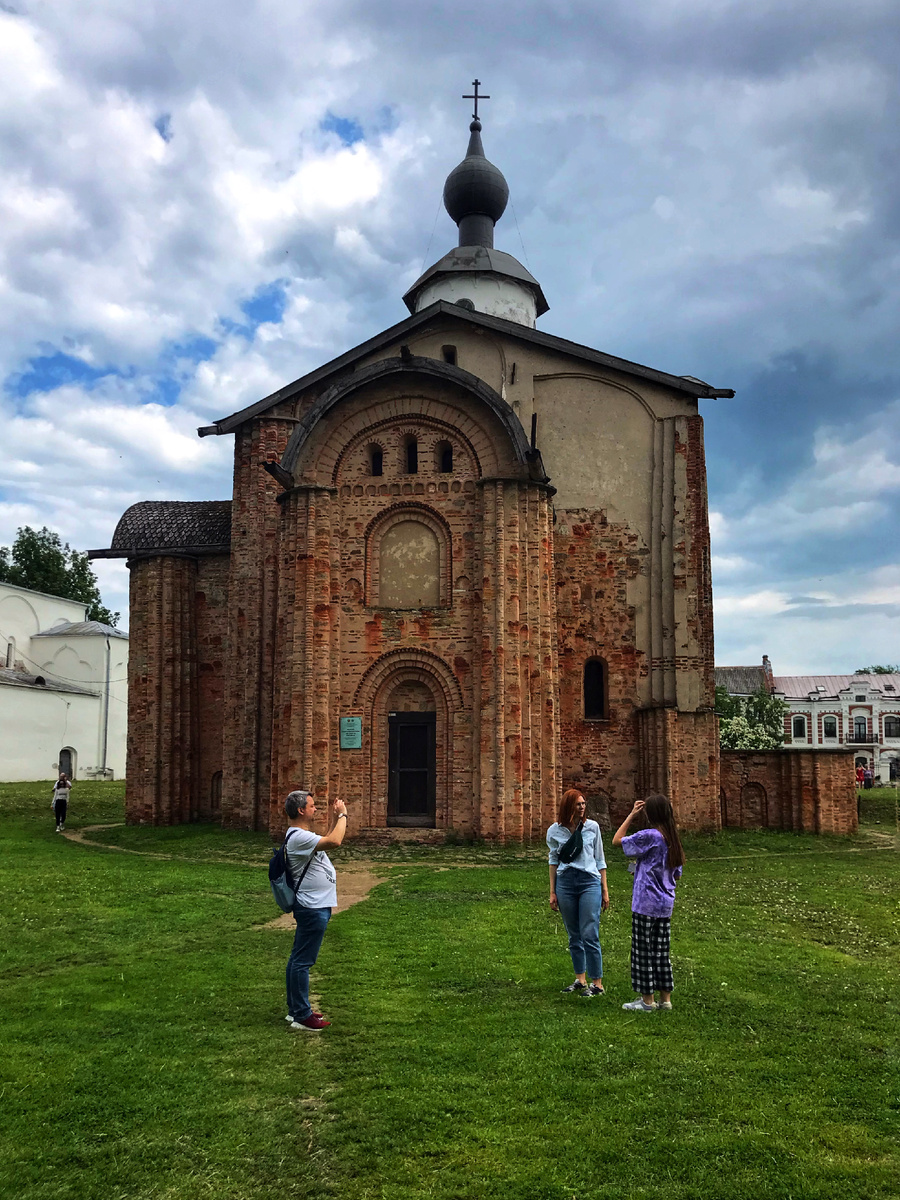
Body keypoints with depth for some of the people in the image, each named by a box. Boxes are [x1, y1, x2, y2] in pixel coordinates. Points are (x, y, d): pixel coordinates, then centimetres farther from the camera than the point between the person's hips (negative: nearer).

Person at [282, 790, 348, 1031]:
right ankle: (302, 1016, 0)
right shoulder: (298, 837, -20)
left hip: (315, 907, 11)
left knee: (298, 959, 15)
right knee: (302, 961, -5)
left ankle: (296, 1009, 24)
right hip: (313, 909, -11)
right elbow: (334, 842, -30)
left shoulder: (302, 835, 14)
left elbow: (327, 841, 27)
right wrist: (342, 816, -17)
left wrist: (336, 818, 16)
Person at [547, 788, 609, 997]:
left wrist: (605, 890, 10)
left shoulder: (592, 827, 4)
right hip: (565, 883, 2)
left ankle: (597, 983, 0)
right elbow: (553, 861, 13)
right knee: (574, 937, 9)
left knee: (590, 935, -8)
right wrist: (552, 892, 10)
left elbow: (599, 860, 10)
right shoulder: (555, 831, 4)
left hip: (590, 882, -2)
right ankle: (580, 980, 20)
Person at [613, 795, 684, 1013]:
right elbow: (677, 876, 14)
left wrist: (632, 815, -7)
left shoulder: (649, 836, -17)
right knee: (661, 952, 14)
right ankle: (665, 999, 19)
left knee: (643, 952, 3)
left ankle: (647, 1000, 9)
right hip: (666, 905, 8)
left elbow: (617, 840, -11)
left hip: (646, 904, -8)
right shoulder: (673, 840, 8)